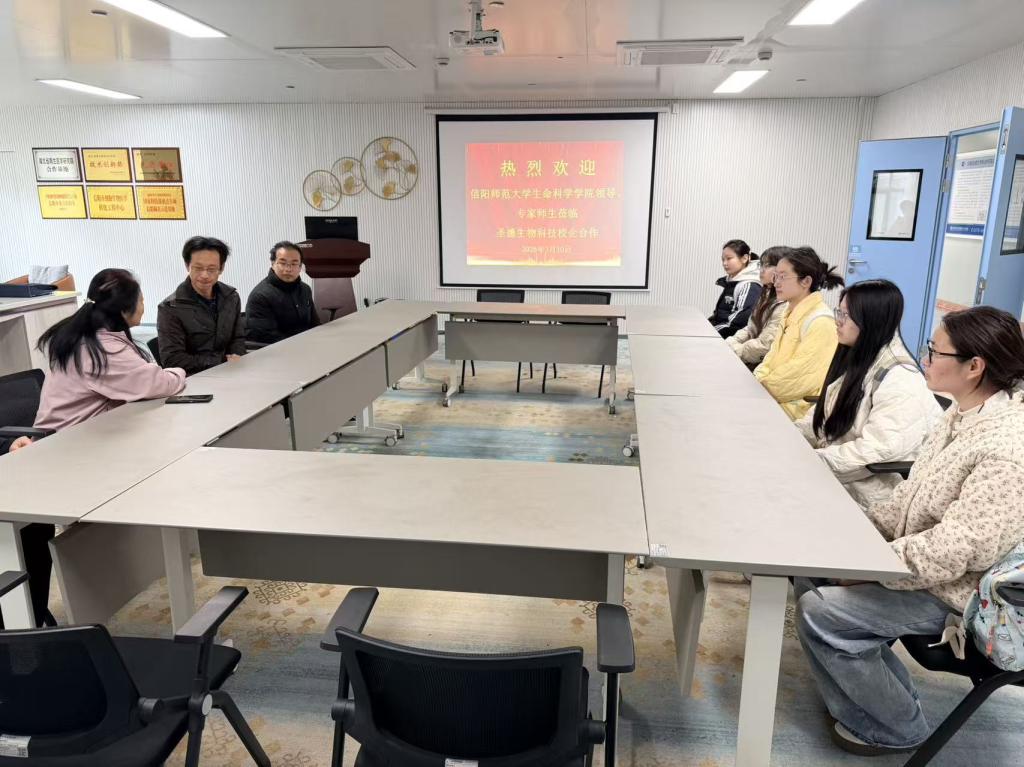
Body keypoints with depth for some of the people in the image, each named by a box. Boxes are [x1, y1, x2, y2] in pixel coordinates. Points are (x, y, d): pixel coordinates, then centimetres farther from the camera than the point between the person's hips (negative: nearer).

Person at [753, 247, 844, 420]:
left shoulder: (820, 322, -19)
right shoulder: (791, 312, 10)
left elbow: (800, 376, -21)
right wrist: (755, 380, -4)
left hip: (798, 406, -8)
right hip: (783, 397, 8)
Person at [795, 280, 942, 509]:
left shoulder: (900, 379, -20)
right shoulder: (856, 358, 9)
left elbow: (877, 451, -25)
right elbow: (825, 414, 12)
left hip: (863, 493, -8)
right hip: (835, 475, 8)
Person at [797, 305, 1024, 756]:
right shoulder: (967, 412, 0)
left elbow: (953, 551, -29)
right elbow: (914, 493, 9)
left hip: (953, 590, -9)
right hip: (924, 560, 9)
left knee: (818, 613, -15)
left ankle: (896, 728, 11)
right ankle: (886, 692, 19)